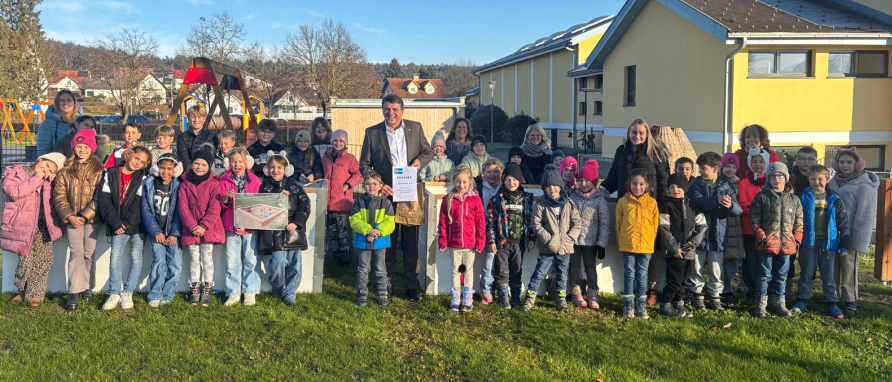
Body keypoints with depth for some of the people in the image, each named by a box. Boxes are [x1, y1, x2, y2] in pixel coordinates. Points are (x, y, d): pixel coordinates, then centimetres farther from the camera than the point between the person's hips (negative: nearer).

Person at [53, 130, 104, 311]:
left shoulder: (99, 170, -2)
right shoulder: (65, 170, 2)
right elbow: (59, 196, -1)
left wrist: (84, 216, -15)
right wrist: (70, 216, -12)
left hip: (92, 218, 0)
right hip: (72, 218, 0)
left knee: (89, 253, 7)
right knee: (76, 253, -7)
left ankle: (86, 287, 21)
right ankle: (74, 293, -7)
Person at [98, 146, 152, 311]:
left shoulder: (142, 178, 4)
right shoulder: (110, 174, 5)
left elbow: (138, 204, -5)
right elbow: (104, 200, -1)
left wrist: (126, 225, -13)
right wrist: (116, 224, -10)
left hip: (137, 225, 0)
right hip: (118, 225, 0)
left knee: (136, 257, -2)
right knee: (116, 255, -12)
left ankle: (128, 293, 5)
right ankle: (114, 293, -6)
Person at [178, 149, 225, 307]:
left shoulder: (214, 184, -2)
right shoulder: (185, 185, 4)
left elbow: (215, 208, -9)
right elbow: (183, 208, -2)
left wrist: (204, 226, -18)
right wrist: (193, 226, -14)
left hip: (209, 228, -2)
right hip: (190, 229, 2)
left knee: (207, 259, 3)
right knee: (194, 260, 9)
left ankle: (207, 290, 11)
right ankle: (194, 290, 17)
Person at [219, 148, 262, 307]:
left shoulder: (255, 180, 1)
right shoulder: (224, 180, 5)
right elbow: (220, 206, 6)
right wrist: (225, 199, -17)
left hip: (250, 226, -1)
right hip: (231, 226, 1)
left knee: (251, 260, 3)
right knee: (232, 261, 4)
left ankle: (250, 292, 14)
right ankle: (233, 293, 14)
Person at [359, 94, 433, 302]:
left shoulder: (415, 128, 5)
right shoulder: (372, 133, 1)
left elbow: (428, 151, 15)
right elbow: (364, 165, 2)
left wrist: (420, 160, -8)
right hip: (386, 193, 0)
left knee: (411, 241, 5)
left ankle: (412, 285, 16)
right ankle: (387, 283, 22)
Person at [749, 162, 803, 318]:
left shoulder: (794, 200, 9)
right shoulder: (761, 197, -1)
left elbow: (799, 223, 12)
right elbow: (754, 220, -2)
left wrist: (797, 239, 3)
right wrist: (761, 236, -9)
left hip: (787, 245, 3)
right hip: (767, 245, -3)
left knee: (781, 276, 13)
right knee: (764, 275, 3)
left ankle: (779, 303, 24)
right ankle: (761, 304, 10)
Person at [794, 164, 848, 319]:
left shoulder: (834, 200, 1)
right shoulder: (804, 198, 0)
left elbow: (843, 223, 3)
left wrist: (844, 246, 0)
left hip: (828, 243, 0)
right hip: (808, 242, 0)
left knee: (828, 276, 7)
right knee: (806, 274, 9)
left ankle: (832, 304, 16)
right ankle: (802, 301, 18)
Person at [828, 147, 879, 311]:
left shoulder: (864, 185, -13)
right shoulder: (835, 181, 7)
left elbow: (865, 215, -15)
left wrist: (858, 240, -18)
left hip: (849, 234, -6)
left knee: (849, 266, 3)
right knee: (833, 265, 13)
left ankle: (850, 299, 14)